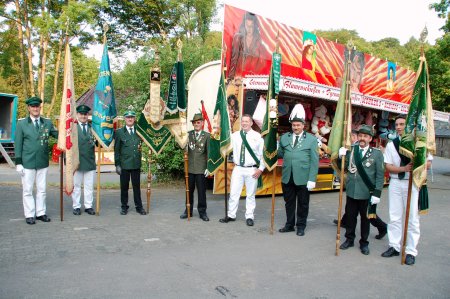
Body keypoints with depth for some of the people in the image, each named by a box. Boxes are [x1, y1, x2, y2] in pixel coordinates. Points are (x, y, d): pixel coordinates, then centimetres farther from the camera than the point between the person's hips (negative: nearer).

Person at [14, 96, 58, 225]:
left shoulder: (47, 122, 6)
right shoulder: (22, 123, 0)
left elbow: (57, 135, 8)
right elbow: (18, 144, -1)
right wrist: (18, 163, -5)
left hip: (43, 162, 3)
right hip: (28, 162, -2)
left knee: (42, 189, 10)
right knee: (27, 190, 5)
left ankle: (41, 213, 21)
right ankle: (29, 215, 14)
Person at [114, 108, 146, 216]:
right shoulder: (119, 132, 1)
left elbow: (142, 144, 18)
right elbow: (116, 150, 0)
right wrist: (117, 165, -4)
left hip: (136, 164, 2)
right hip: (124, 164, -1)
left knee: (137, 186, 7)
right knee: (124, 186, 7)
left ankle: (139, 206, 17)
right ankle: (124, 207, 20)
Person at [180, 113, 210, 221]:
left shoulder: (207, 135, -1)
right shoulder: (188, 134, 5)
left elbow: (209, 152, -2)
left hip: (201, 168, -2)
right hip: (190, 168, 2)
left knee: (201, 191, 4)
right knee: (189, 190, 12)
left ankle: (202, 211, 17)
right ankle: (188, 210, 25)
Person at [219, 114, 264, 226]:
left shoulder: (257, 136, -4)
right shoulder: (235, 135, 3)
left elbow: (263, 154, -4)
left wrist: (261, 169, -9)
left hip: (252, 170, -2)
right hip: (238, 168, 2)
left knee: (250, 195, 9)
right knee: (233, 193, 7)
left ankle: (249, 217, 21)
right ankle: (231, 215, 21)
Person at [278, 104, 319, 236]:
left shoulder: (312, 139, -2)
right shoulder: (284, 137, 7)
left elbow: (314, 161, -6)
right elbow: (280, 154, 16)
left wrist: (312, 179, -11)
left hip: (303, 178, -3)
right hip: (287, 177, 3)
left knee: (303, 204, 10)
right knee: (289, 202, 14)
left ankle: (301, 226, 25)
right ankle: (289, 224, 29)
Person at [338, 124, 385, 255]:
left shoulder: (377, 153, -5)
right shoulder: (350, 150, 3)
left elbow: (380, 175, -6)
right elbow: (344, 168, 7)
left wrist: (377, 193, -11)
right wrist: (342, 157, -10)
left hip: (367, 194, -2)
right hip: (352, 192, 2)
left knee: (365, 218, 12)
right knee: (350, 216, 13)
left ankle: (364, 243, 27)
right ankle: (349, 239, 31)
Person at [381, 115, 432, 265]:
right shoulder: (391, 144, 6)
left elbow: (428, 162, 1)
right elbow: (388, 166, 1)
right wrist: (404, 169, -17)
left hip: (413, 183, -3)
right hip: (395, 183, 3)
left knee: (413, 219, 2)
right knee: (394, 217, 10)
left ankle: (411, 252, 12)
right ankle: (394, 247, 23)